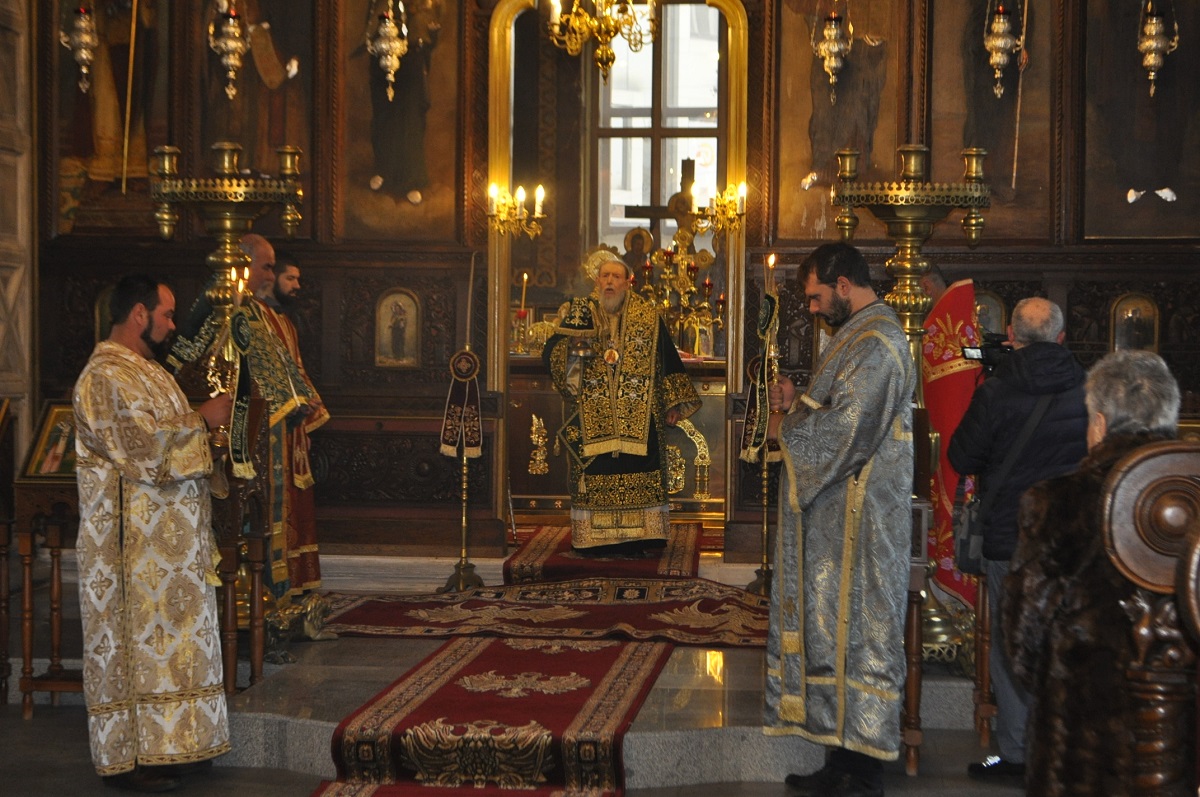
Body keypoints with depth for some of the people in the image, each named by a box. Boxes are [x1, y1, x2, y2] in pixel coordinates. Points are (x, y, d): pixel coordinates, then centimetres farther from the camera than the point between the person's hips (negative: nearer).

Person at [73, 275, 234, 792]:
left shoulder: (143, 370, 17)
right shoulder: (106, 376, -16)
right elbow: (145, 445, -25)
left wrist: (204, 421, 12)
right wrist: (202, 419, -15)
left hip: (163, 539, 10)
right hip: (130, 541, -10)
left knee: (159, 636, 12)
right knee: (133, 639, -3)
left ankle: (155, 745, 19)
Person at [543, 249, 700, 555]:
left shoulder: (648, 316, 7)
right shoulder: (580, 313, 7)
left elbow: (667, 361, 9)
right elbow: (552, 355, 2)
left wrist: (673, 403, 5)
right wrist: (572, 346, -18)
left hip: (639, 418, 0)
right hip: (592, 418, 0)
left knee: (639, 472, -2)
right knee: (595, 473, -2)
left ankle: (638, 539, 5)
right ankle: (597, 538, 5)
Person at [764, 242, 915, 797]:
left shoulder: (875, 344, -17)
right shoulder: (861, 335, 17)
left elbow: (845, 430, -24)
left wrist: (785, 426, -9)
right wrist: (797, 402, 5)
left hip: (858, 523, -10)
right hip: (838, 520, 10)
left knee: (856, 629, -4)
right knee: (838, 627, 12)